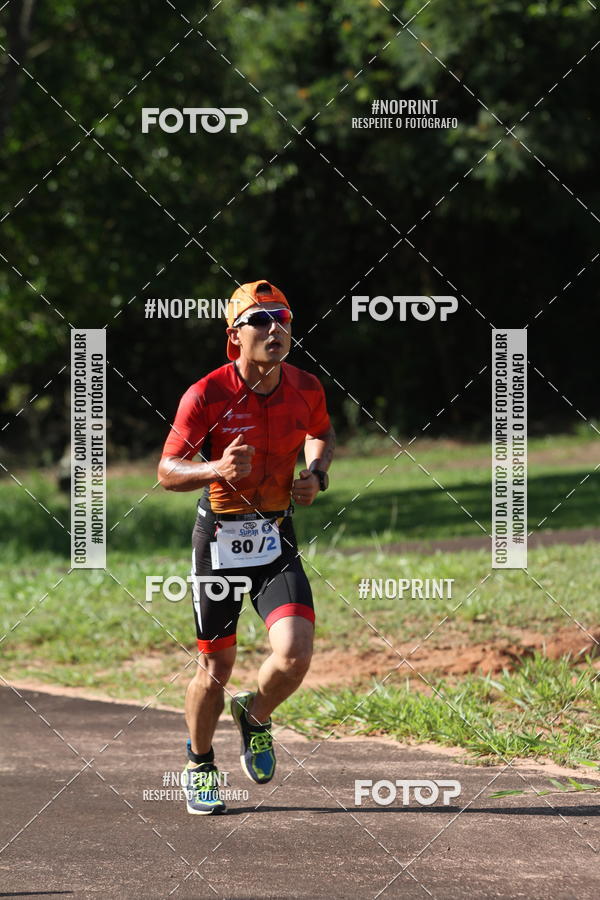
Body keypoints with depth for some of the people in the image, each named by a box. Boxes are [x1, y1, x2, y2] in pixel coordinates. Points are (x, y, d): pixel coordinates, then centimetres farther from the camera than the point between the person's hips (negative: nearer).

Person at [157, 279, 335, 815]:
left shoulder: (307, 389, -4)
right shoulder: (207, 396, -15)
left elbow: (323, 433, 20)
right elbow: (167, 472, -10)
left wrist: (316, 473, -1)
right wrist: (216, 469, -29)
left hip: (276, 537, 2)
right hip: (220, 534, -2)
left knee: (294, 655, -16)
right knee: (216, 666, 5)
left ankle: (256, 716, 19)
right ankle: (199, 766, 31)